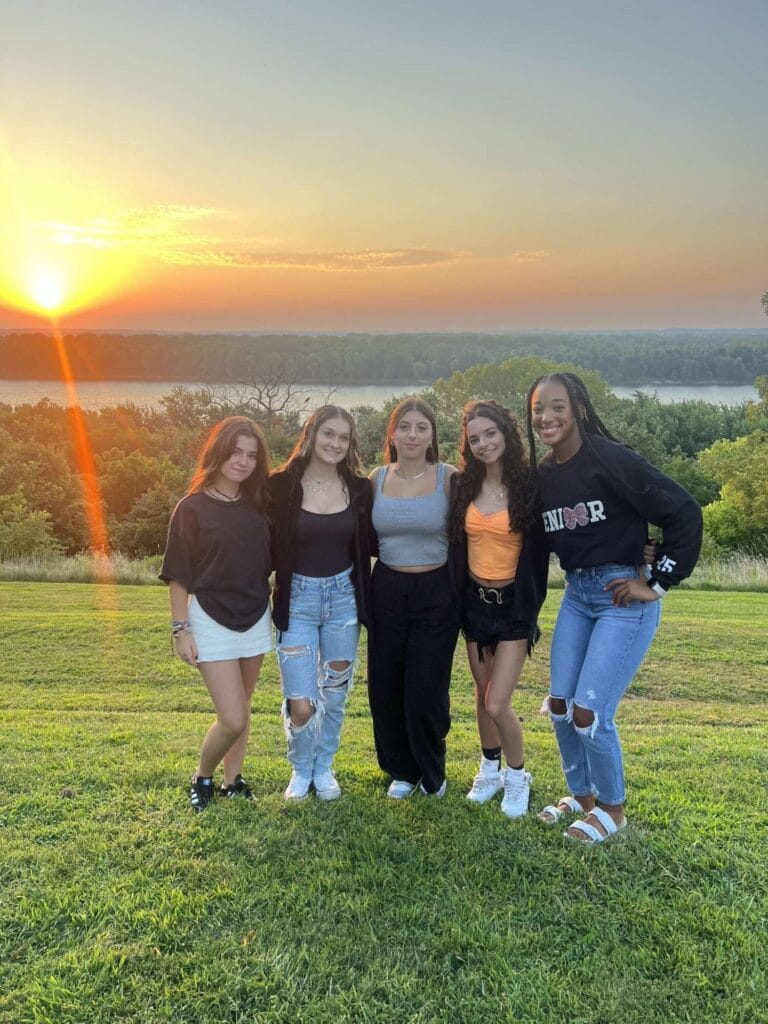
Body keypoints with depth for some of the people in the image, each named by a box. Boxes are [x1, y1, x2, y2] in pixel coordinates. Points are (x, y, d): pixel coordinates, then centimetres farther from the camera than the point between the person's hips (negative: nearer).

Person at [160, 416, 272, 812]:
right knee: (233, 719, -6)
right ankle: (201, 779, 19)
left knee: (241, 711, 13)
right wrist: (180, 630, -10)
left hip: (255, 619, 5)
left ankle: (232, 781, 30)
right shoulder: (192, 508, -10)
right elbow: (179, 575, -8)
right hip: (211, 622, -4)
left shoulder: (257, 505, 4)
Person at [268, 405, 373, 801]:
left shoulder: (358, 487, -1)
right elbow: (268, 547, -5)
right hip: (297, 598, -2)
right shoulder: (283, 484, -9)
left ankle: (324, 768, 37)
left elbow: (366, 546, 8)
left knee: (334, 692, 14)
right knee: (300, 704, -4)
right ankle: (301, 769, 26)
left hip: (343, 595, 3)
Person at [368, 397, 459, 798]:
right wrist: (362, 596, 6)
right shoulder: (377, 479, 2)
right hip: (387, 592, 3)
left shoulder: (449, 478, -7)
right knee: (384, 690, 8)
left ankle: (432, 772, 27)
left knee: (426, 694, -1)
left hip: (436, 593, -3)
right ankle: (401, 770, 32)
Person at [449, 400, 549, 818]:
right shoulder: (462, 486, 0)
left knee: (497, 704, -7)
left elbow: (538, 551, -8)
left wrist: (530, 608, -12)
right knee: (482, 696, 15)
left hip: (513, 604, -4)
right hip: (474, 600, 4)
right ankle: (490, 769, 35)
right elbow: (454, 543, 8)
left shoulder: (528, 486, -11)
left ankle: (517, 776, 18)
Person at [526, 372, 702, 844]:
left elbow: (684, 512, -19)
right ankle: (582, 794, 34)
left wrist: (657, 583, -14)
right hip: (576, 595, 7)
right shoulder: (542, 474, 4)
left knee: (589, 713, -6)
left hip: (623, 597, -7)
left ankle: (612, 808, 20)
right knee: (560, 706, 11)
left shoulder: (610, 459, -17)